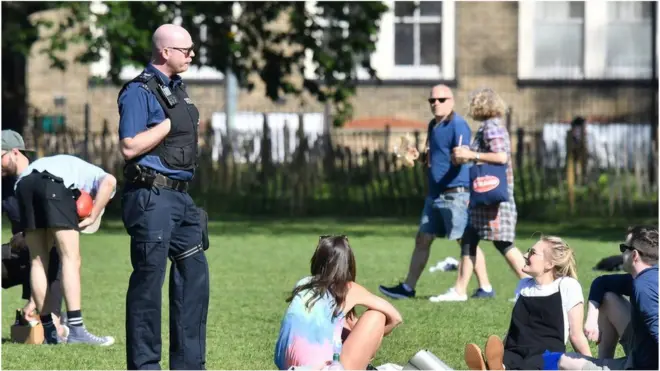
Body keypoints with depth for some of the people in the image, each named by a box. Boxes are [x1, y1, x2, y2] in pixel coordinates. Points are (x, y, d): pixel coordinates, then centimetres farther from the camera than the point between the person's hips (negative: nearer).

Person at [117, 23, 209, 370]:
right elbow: (130, 146, -19)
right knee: (148, 279, -5)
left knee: (194, 274, 9)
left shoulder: (177, 90, 17)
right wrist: (170, 123, -15)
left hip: (180, 197, 9)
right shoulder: (139, 91, -10)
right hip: (151, 197, -9)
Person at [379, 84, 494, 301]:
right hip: (435, 194, 9)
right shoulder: (433, 126, 16)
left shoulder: (458, 125, -12)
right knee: (422, 239, 11)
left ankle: (486, 288, -3)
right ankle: (407, 288, 16)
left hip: (455, 194, -9)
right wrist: (418, 157, 10)